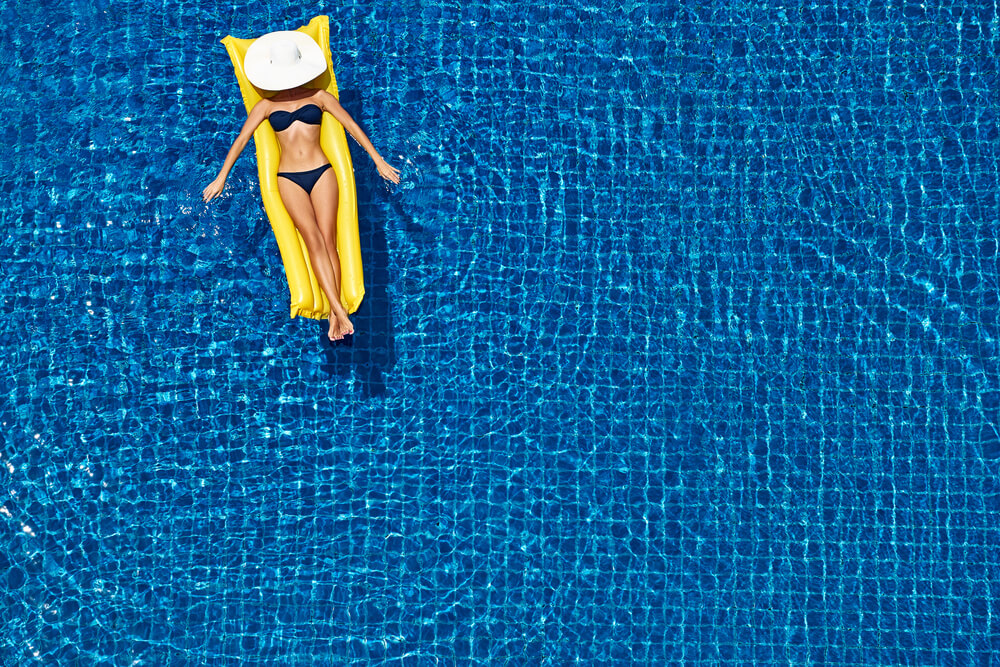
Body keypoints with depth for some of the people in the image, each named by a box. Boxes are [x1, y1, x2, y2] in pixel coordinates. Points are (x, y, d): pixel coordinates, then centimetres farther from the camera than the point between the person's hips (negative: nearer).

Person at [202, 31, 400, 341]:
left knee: (328, 241, -10)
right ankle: (339, 310, -26)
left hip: (321, 173, 0)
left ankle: (334, 316, -13)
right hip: (289, 179, 0)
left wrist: (378, 161, 6)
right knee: (313, 240, -16)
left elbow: (352, 127, 9)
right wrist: (221, 177, 7)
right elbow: (241, 140, 11)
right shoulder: (267, 106, 10)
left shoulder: (319, 97, 9)